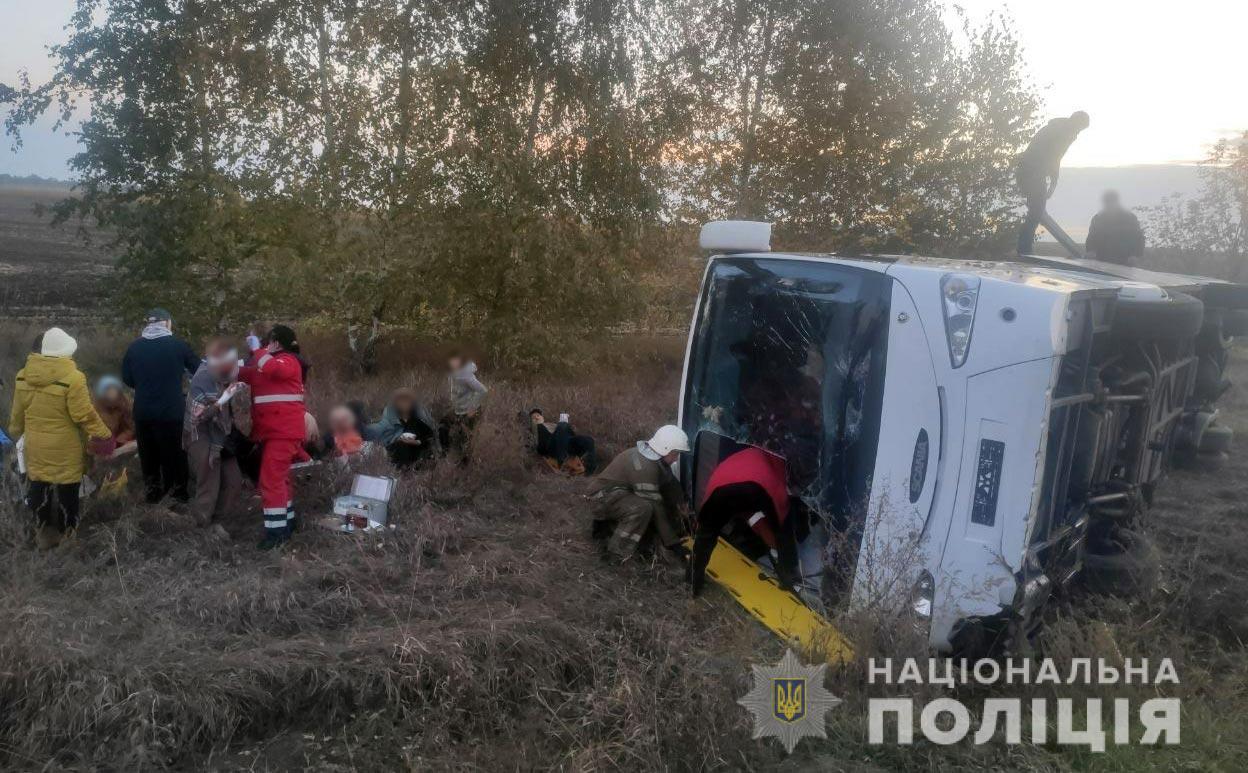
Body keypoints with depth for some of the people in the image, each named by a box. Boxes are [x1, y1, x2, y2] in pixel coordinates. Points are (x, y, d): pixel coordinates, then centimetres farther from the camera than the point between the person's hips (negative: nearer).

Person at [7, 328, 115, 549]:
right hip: (64, 448, -5)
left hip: (36, 446, 6)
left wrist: (15, 431, 28)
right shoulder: (72, 377, -21)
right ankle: (67, 533, 20)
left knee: (39, 487, 18)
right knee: (66, 490, 9)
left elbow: (17, 411, 11)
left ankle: (43, 533, 30)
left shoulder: (23, 375, -1)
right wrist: (104, 435, -7)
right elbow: (84, 414, -19)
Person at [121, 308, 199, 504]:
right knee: (174, 453, 9)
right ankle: (177, 492, 15)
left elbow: (127, 379, 6)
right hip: (172, 410, -3)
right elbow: (199, 370, 3)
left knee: (148, 453, 16)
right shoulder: (178, 344, -8)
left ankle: (153, 491, 24)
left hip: (143, 411, 3)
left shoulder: (134, 347, -1)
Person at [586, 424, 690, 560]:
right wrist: (671, 541, -22)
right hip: (604, 496, -10)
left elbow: (670, 488, 6)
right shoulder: (644, 466, -30)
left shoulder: (656, 458, -2)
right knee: (644, 508, -33)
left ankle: (607, 526, 15)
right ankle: (618, 554, -21)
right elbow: (655, 505, -28)